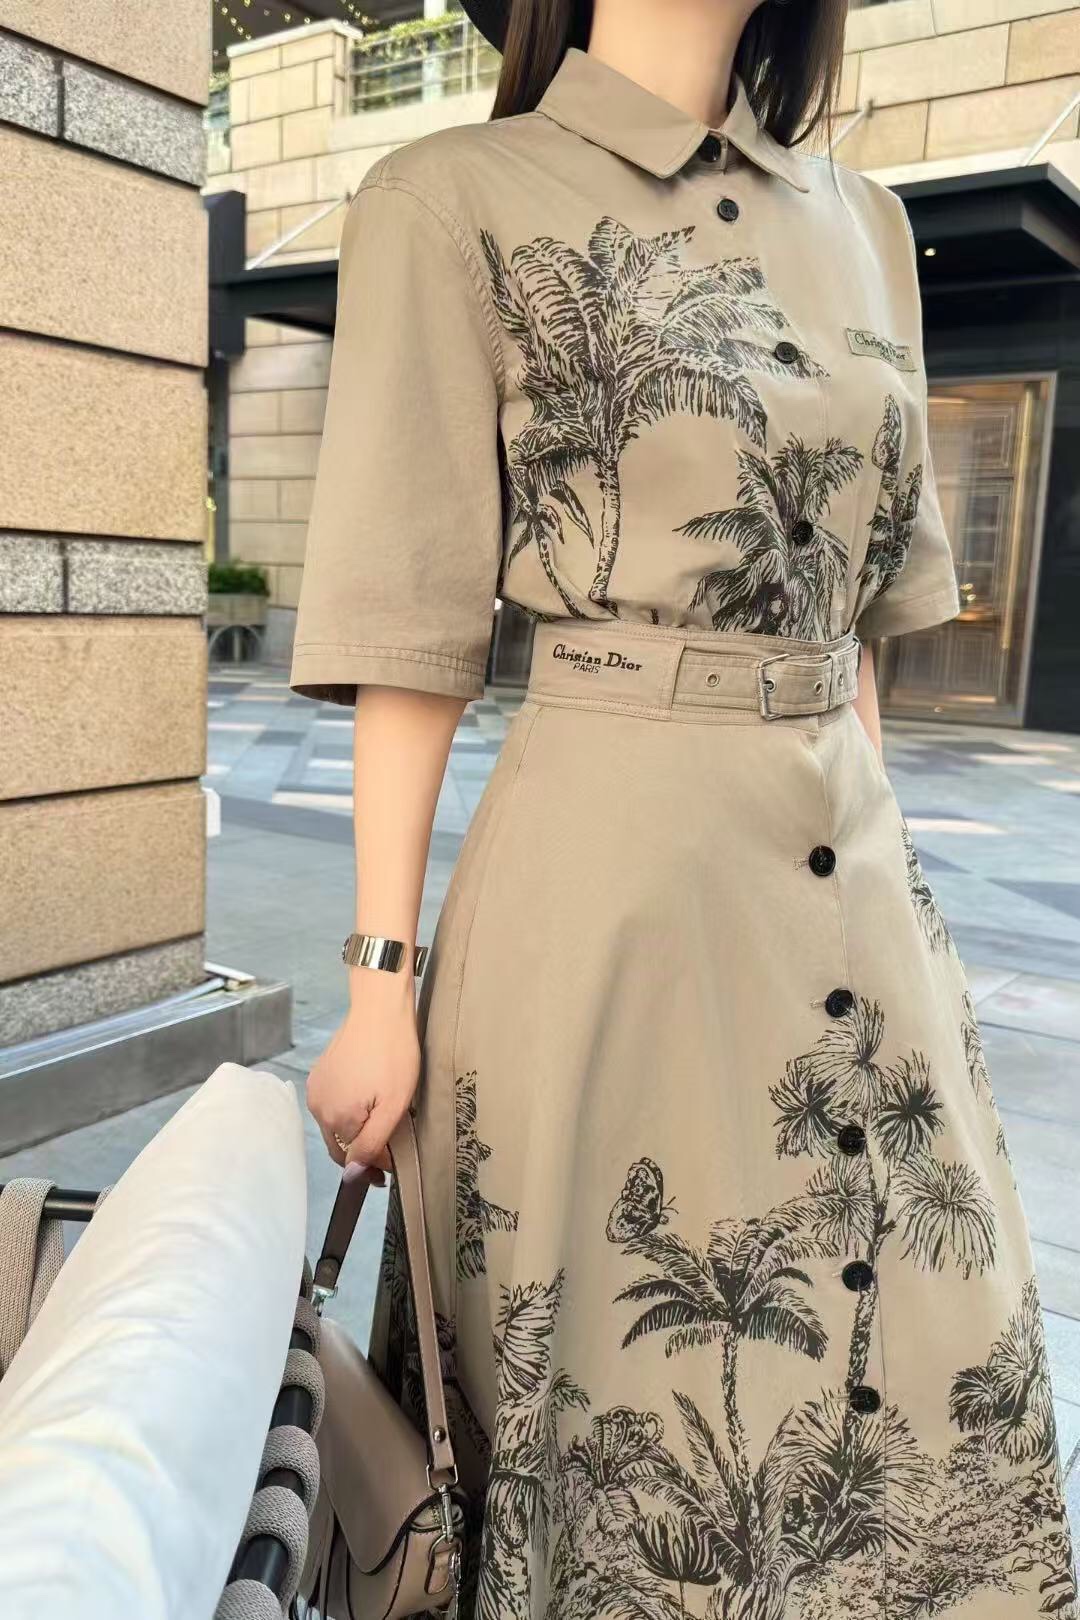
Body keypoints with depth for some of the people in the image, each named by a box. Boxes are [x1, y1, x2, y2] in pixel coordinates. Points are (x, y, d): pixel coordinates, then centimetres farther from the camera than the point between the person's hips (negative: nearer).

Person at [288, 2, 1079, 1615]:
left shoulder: (859, 221, 14)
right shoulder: (456, 201, -3)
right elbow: (411, 632, -7)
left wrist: (869, 848, 16)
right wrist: (382, 979, -8)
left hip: (856, 884, 6)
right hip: (610, 880, -5)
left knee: (912, 1391, 15)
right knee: (629, 1407, 12)